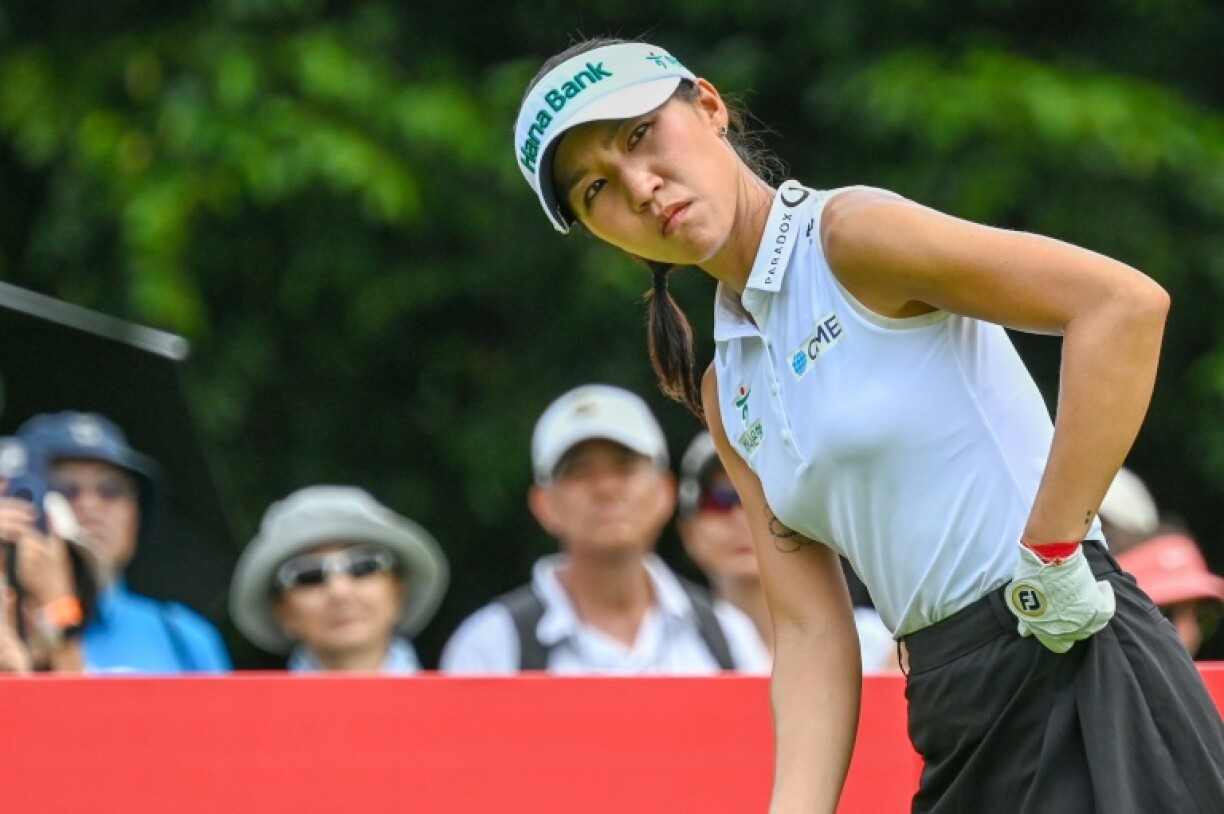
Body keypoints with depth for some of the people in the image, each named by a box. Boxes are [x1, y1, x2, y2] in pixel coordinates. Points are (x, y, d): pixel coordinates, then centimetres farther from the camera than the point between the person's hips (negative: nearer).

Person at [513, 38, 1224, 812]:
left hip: (1071, 675, -8)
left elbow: (1126, 303, -20)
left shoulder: (850, 234, -8)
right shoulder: (727, 393, 14)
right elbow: (812, 632, 9)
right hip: (951, 720, 8)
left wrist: (1052, 560, -20)